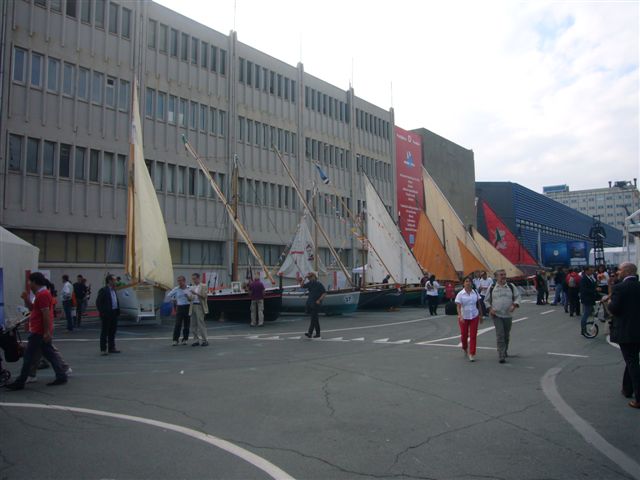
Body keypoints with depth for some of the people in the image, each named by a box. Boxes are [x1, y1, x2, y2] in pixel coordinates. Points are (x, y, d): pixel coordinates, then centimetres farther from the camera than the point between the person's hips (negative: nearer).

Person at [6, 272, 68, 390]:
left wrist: (46, 332, -24)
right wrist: (27, 300, 9)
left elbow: (46, 314, -22)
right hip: (43, 332, 10)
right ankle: (61, 376, 11)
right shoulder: (43, 293, 16)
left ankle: (20, 382, 7)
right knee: (50, 355, 11)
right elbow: (34, 309, 24)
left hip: (39, 332, -10)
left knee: (28, 357, -1)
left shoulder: (42, 294, -17)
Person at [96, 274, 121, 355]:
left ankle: (112, 348, 23)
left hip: (114, 314, 8)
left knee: (112, 332, 14)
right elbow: (98, 302, -13)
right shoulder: (103, 290, -11)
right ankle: (103, 349, 5)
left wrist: (118, 311, 11)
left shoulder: (113, 290, 13)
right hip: (106, 315, -8)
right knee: (104, 332, 0)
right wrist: (102, 312, -16)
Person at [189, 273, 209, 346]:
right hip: (193, 306, 6)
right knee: (195, 324, 6)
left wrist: (196, 293, -18)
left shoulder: (203, 286, 0)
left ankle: (204, 340, -6)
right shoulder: (192, 287, 18)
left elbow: (204, 296, -9)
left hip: (199, 306, -6)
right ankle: (196, 340, 10)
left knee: (201, 323, -9)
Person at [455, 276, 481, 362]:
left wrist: (481, 315, 11)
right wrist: (460, 316, -26)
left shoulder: (475, 293, 0)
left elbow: (479, 304, 9)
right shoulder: (460, 294, -9)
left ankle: (472, 354, 4)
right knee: (464, 335, 9)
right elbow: (458, 306, -13)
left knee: (473, 336, -2)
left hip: (474, 316, 2)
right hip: (464, 317, -1)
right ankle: (464, 348, 39)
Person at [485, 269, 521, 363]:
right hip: (496, 315, -2)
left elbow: (517, 297, 6)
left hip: (508, 315, 2)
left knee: (507, 335, 13)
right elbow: (486, 300, 8)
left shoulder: (511, 286, 3)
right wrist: (490, 308, -7)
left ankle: (505, 351, 36)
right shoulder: (492, 288, 0)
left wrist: (514, 305, -12)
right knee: (500, 335, -10)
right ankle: (501, 356, -8)